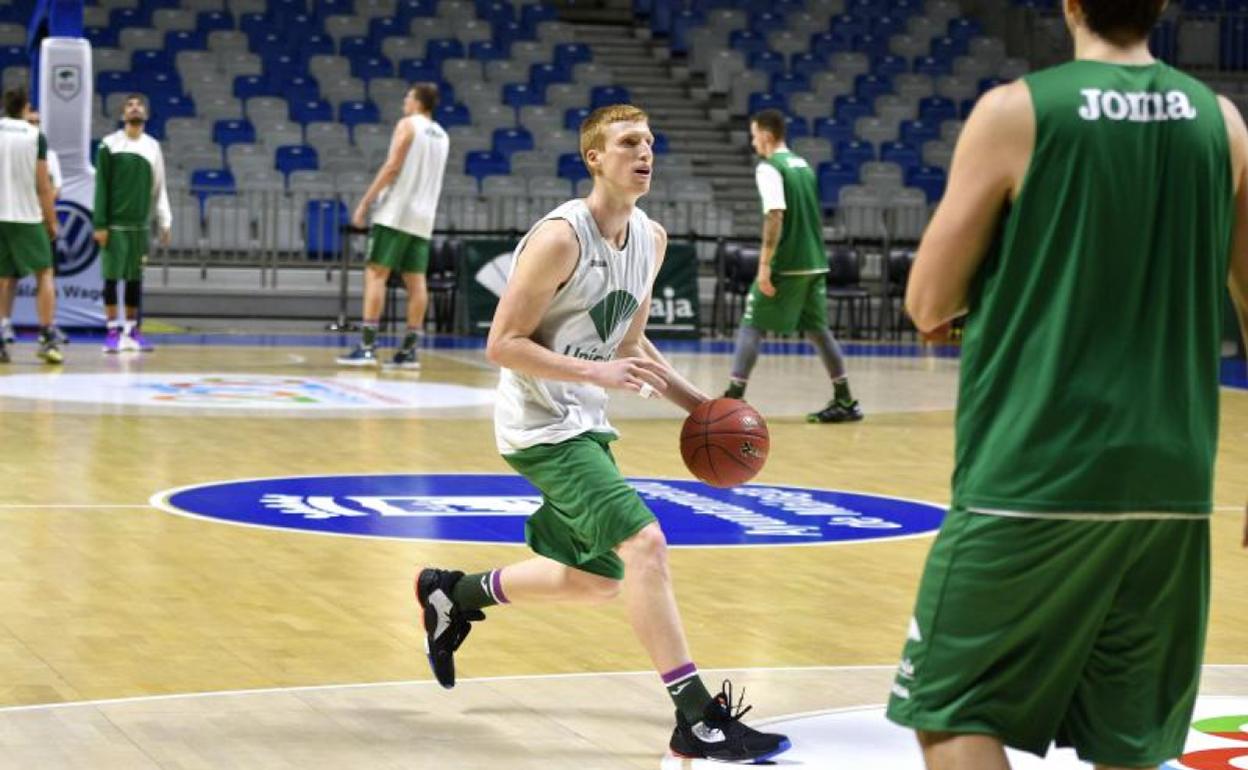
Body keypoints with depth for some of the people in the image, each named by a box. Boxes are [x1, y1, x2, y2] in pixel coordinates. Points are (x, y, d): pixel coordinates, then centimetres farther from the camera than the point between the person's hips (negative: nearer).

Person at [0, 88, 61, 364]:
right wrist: (52, 221, 3)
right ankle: (47, 338, -4)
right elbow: (43, 186, -4)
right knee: (44, 274, 7)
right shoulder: (35, 137, -3)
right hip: (28, 217, -2)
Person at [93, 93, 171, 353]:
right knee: (112, 276, -3)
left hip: (141, 224, 3)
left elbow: (159, 188, 12)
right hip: (115, 223, -3)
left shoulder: (153, 147, 9)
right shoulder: (109, 145, -1)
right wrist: (100, 224, -9)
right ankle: (113, 330, 0)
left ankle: (131, 330, 12)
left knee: (135, 278, 6)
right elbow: (101, 187, -3)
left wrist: (164, 223, 7)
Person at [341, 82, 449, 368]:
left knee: (375, 273, -7)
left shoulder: (407, 125, -4)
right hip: (423, 216, 7)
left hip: (396, 213, -7)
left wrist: (365, 203, -12)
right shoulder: (441, 135, 18)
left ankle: (367, 347, -14)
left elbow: (392, 166, -13)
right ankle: (411, 350, 3)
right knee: (415, 280, 5)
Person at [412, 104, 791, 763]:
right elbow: (502, 344, -19)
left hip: (585, 425, 9)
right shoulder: (560, 237, -20)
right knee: (644, 543, -21)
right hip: (541, 426, -9)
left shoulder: (651, 238, 5)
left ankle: (454, 593, 35)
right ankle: (696, 719, -19)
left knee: (598, 578, 16)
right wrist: (600, 374, -27)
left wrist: (696, 402, 6)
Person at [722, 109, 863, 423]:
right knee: (817, 329, 13)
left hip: (786, 265, -8)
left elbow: (775, 217, -20)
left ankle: (734, 398, -6)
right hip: (814, 263, 8)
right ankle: (845, 401, 13)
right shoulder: (802, 165, 16)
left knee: (751, 326, -1)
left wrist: (765, 264, -21)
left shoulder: (769, 168, -10)